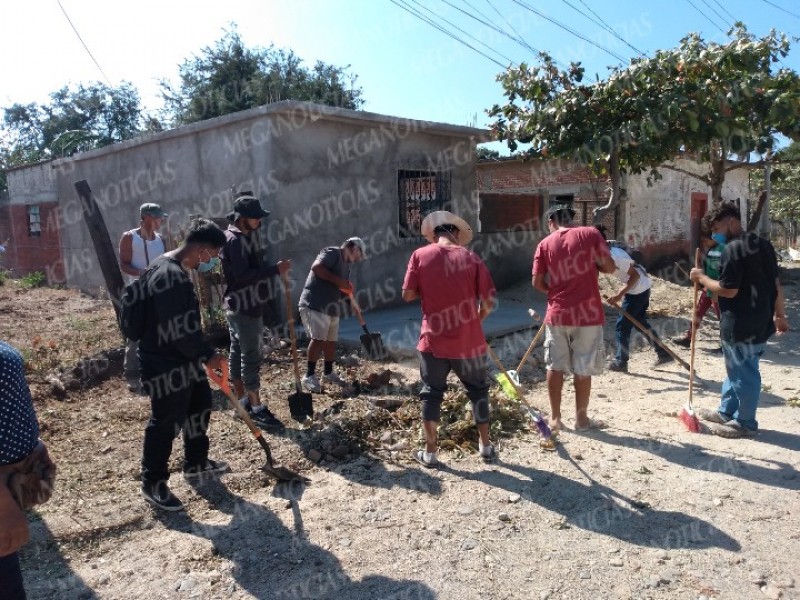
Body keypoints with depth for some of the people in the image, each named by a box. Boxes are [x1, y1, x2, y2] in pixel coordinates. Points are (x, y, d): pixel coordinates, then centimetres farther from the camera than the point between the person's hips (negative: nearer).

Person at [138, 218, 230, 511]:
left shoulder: (174, 269, 9)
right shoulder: (171, 276, -27)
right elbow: (179, 331, -27)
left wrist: (201, 354, 17)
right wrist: (208, 355, -14)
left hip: (182, 360, 11)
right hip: (165, 366, -11)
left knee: (199, 406, 22)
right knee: (166, 424, 2)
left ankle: (195, 463, 39)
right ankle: (153, 483, 20)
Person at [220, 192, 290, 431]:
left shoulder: (246, 236, 14)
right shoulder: (234, 240, -19)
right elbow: (242, 275, -27)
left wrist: (272, 268, 7)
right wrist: (274, 270, -26)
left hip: (242, 306, 10)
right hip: (243, 308, -10)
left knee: (238, 352, 14)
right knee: (251, 357, -6)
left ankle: (243, 402, 24)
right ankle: (257, 409, 0)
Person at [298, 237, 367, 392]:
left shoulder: (346, 266, 22)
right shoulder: (332, 252, -6)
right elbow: (316, 267, -23)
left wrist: (347, 290, 1)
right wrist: (338, 280, -22)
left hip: (331, 308, 9)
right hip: (314, 304, -9)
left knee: (331, 341, 12)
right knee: (318, 339, -16)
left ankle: (328, 373, 27)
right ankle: (309, 376, -8)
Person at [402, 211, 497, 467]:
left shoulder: (420, 255, -3)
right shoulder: (471, 258, -3)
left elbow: (407, 295, -4)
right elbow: (488, 302, -5)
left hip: (433, 341, 0)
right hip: (468, 341, 1)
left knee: (431, 394, 14)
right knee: (478, 391, 19)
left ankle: (430, 452, 20)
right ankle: (486, 446, 30)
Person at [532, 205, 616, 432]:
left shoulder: (545, 244, 1)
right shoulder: (591, 234, -2)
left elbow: (537, 282, -2)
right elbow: (610, 267, -3)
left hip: (557, 314, 1)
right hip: (588, 313, -1)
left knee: (555, 367, 12)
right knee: (583, 369, 8)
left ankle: (555, 418, 19)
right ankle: (581, 418, 20)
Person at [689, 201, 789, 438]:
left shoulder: (732, 249, -18)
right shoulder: (763, 245, 11)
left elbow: (728, 290, -21)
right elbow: (776, 284, 15)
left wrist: (702, 278, -7)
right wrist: (780, 315, 21)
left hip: (740, 325, -9)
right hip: (760, 321, 9)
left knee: (743, 373, 3)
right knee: (737, 369, 20)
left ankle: (745, 423, 16)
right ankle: (727, 411, 33)